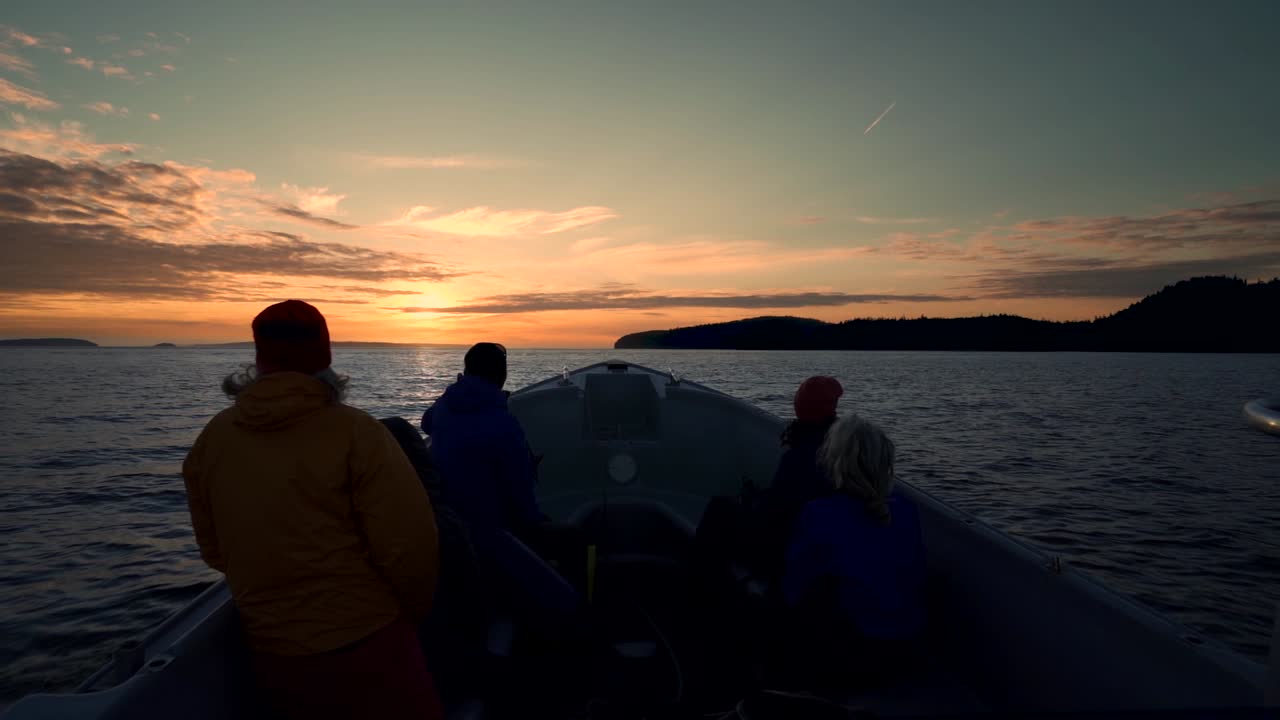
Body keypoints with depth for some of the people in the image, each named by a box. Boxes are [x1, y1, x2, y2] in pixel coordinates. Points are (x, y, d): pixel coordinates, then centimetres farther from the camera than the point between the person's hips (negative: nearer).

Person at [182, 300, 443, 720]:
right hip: (365, 647, -5)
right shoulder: (354, 432, -18)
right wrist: (413, 609, 0)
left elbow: (216, 551, 8)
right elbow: (408, 544, -20)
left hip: (272, 657, 6)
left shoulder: (211, 441, -2)